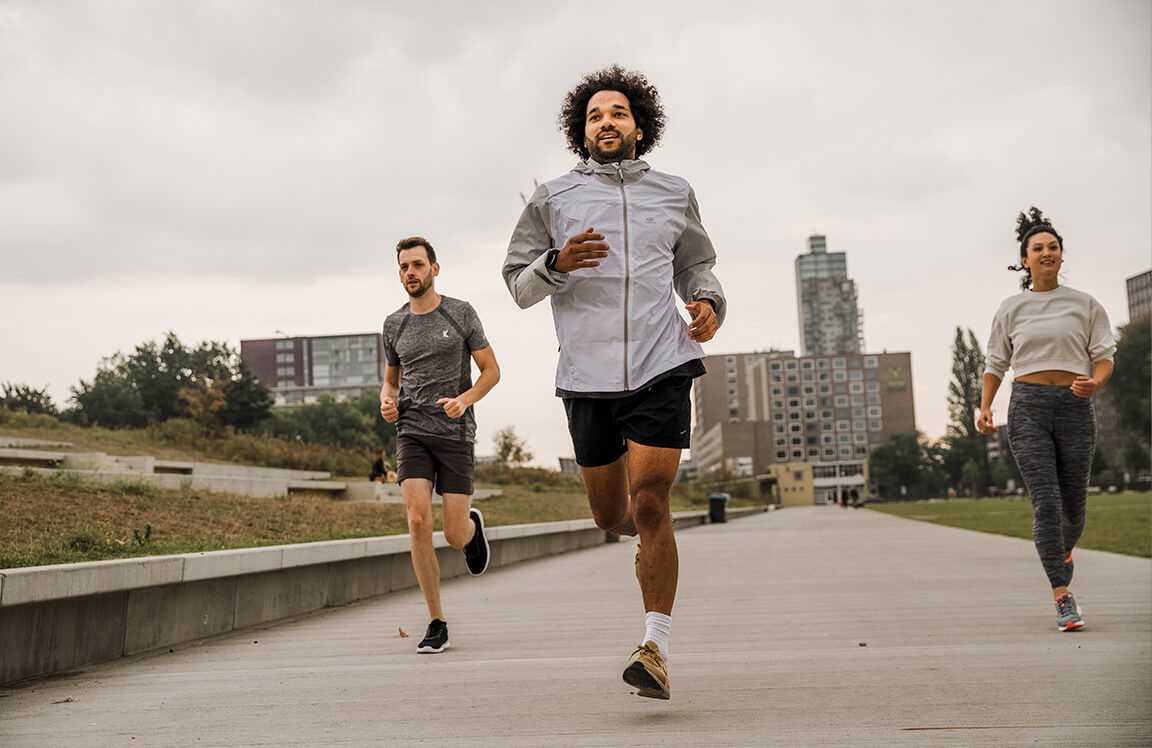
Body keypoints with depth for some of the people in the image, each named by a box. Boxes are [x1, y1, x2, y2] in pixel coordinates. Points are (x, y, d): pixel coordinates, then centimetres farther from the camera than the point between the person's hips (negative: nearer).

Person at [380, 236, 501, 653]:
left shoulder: (461, 314, 2)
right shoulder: (394, 325, 11)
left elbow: (492, 371, 4)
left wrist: (465, 400, -15)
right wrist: (386, 402, -2)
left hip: (456, 435, -2)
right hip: (412, 434, 2)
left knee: (455, 536, -5)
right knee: (418, 522, -17)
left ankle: (472, 525, 37)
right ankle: (437, 623, -6)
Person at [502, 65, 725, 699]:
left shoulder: (674, 194, 14)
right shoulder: (553, 199, 9)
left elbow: (696, 266, 27)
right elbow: (518, 283, 10)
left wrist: (708, 302, 5)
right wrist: (557, 264, -11)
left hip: (661, 367, -1)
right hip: (588, 374, 1)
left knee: (649, 504, -14)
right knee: (610, 514, 10)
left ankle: (656, 647, -9)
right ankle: (651, 540, 47)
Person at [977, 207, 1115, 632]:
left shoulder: (1085, 305, 8)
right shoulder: (1012, 309, 10)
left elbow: (1104, 356, 5)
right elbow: (996, 363, 15)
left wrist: (1095, 383, -17)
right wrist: (985, 408, 1)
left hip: (1075, 406, 1)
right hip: (1028, 407, -1)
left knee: (1073, 503, 5)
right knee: (1045, 500, -12)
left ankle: (1064, 550, 41)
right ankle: (1063, 598, -11)